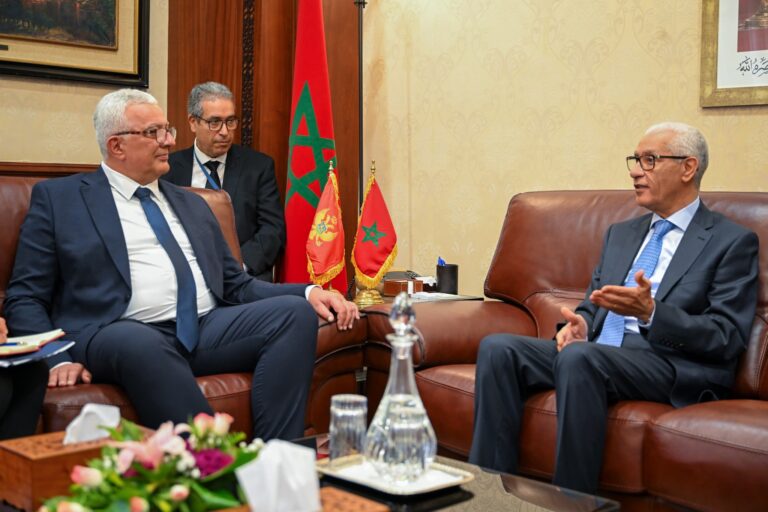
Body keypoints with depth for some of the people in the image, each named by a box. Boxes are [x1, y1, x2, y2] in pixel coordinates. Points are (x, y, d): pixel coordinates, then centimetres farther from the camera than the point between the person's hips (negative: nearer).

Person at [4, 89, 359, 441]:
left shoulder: (191, 204, 25)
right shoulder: (58, 197, 12)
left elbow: (236, 286, 23)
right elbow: (25, 298, 6)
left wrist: (308, 292, 5)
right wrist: (58, 359, -13)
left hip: (208, 330, 5)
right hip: (121, 335, -5)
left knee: (295, 312, -20)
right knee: (141, 344, -39)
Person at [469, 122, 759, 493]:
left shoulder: (733, 242, 3)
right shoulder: (620, 234, 24)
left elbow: (727, 338, -6)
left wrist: (651, 313, -21)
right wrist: (579, 323, -1)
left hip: (671, 366, -6)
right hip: (594, 354, 7)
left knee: (579, 358, -37)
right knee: (497, 348, -18)